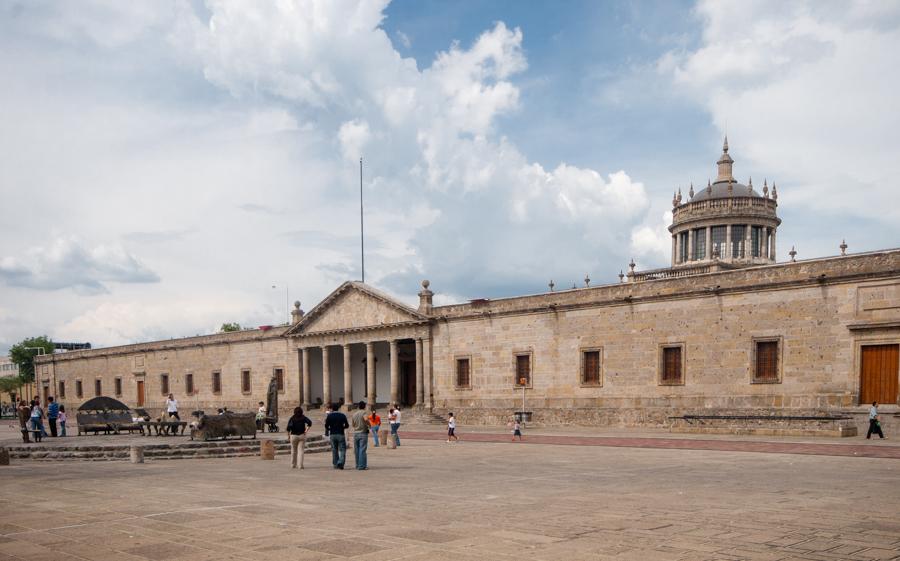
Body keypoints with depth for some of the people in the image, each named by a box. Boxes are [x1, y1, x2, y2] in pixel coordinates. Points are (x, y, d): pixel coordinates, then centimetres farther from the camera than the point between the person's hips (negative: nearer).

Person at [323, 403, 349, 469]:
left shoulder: (329, 416, -1)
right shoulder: (342, 415, 2)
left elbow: (326, 426, -3)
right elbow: (347, 425, 2)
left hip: (332, 435, 1)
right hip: (341, 434, -1)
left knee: (334, 450, 11)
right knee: (342, 450, 2)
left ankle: (335, 465, 13)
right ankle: (340, 463, -16)